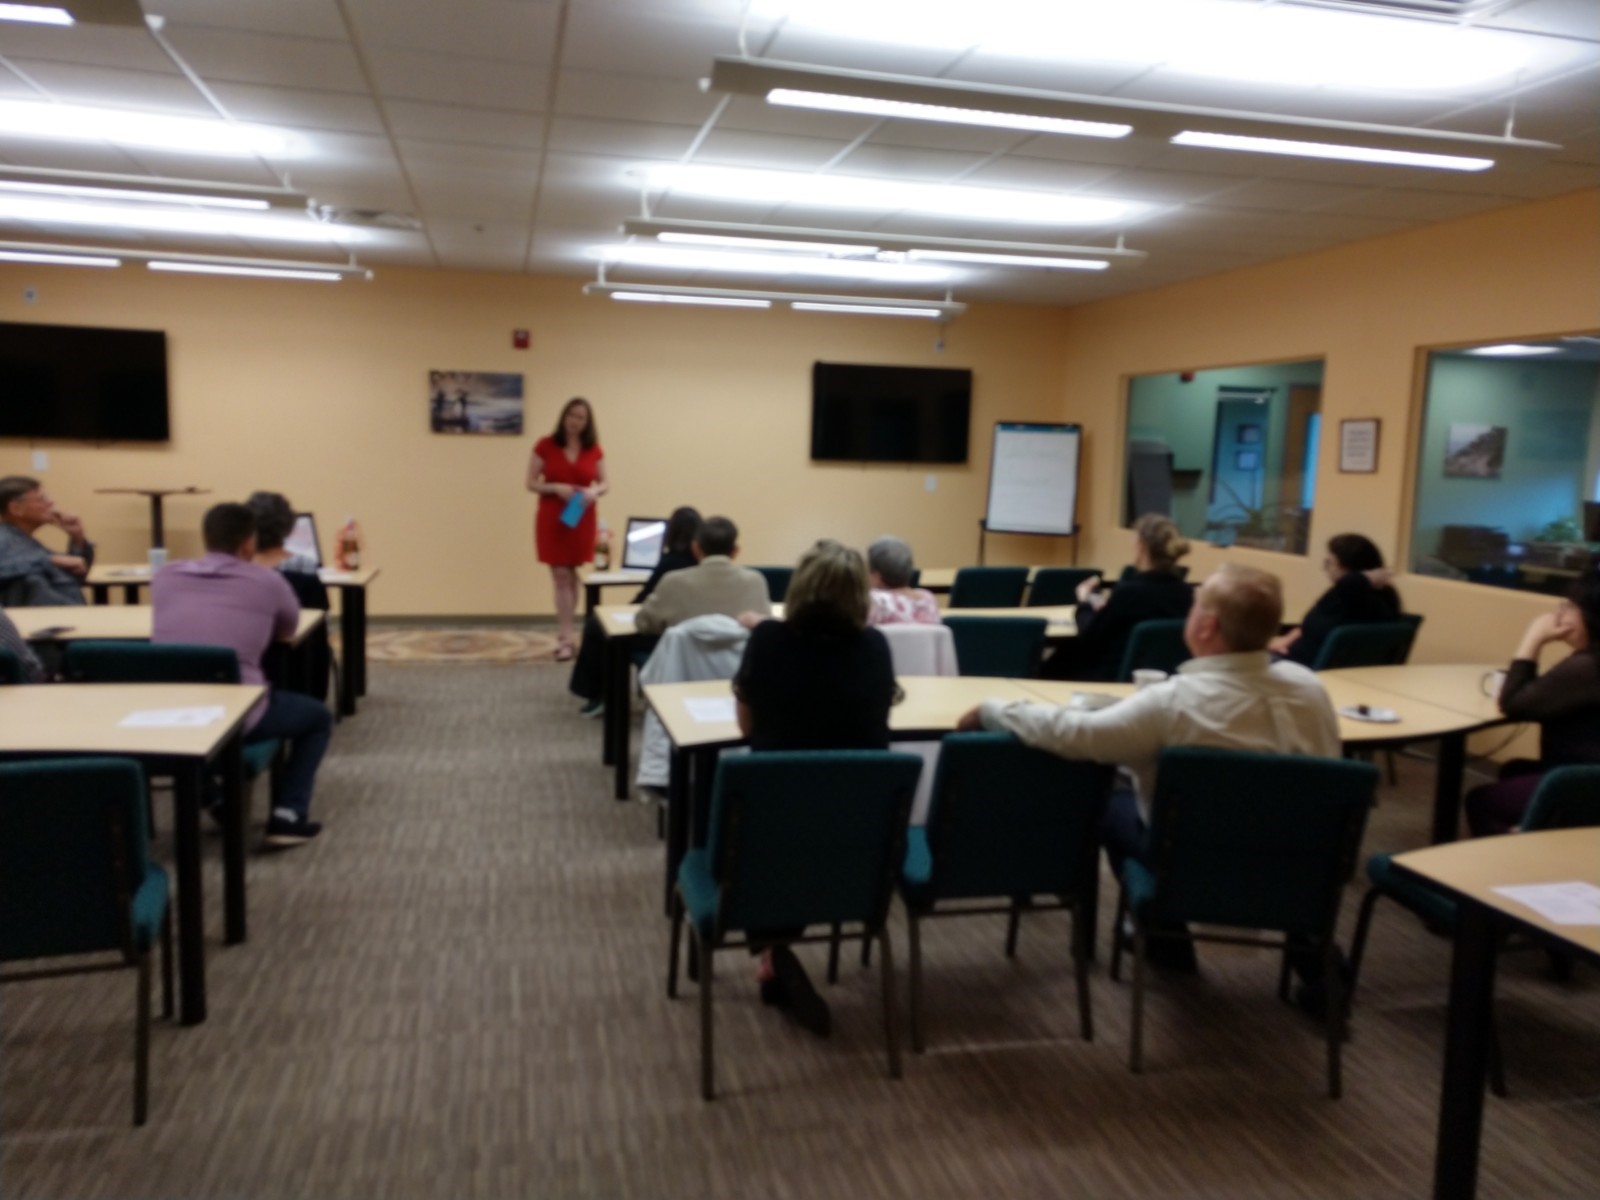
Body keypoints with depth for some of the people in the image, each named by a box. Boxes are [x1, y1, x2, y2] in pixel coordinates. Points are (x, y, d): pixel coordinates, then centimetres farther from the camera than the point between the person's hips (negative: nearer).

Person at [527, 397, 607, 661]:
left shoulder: (594, 450, 2)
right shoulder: (545, 446, -4)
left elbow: (604, 483, 8)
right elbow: (531, 483, -3)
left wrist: (594, 491, -15)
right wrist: (556, 488, -19)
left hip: (582, 520, 2)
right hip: (552, 519, -2)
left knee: (571, 577, 9)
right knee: (561, 577, -4)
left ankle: (563, 635, 19)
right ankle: (566, 638, -3)